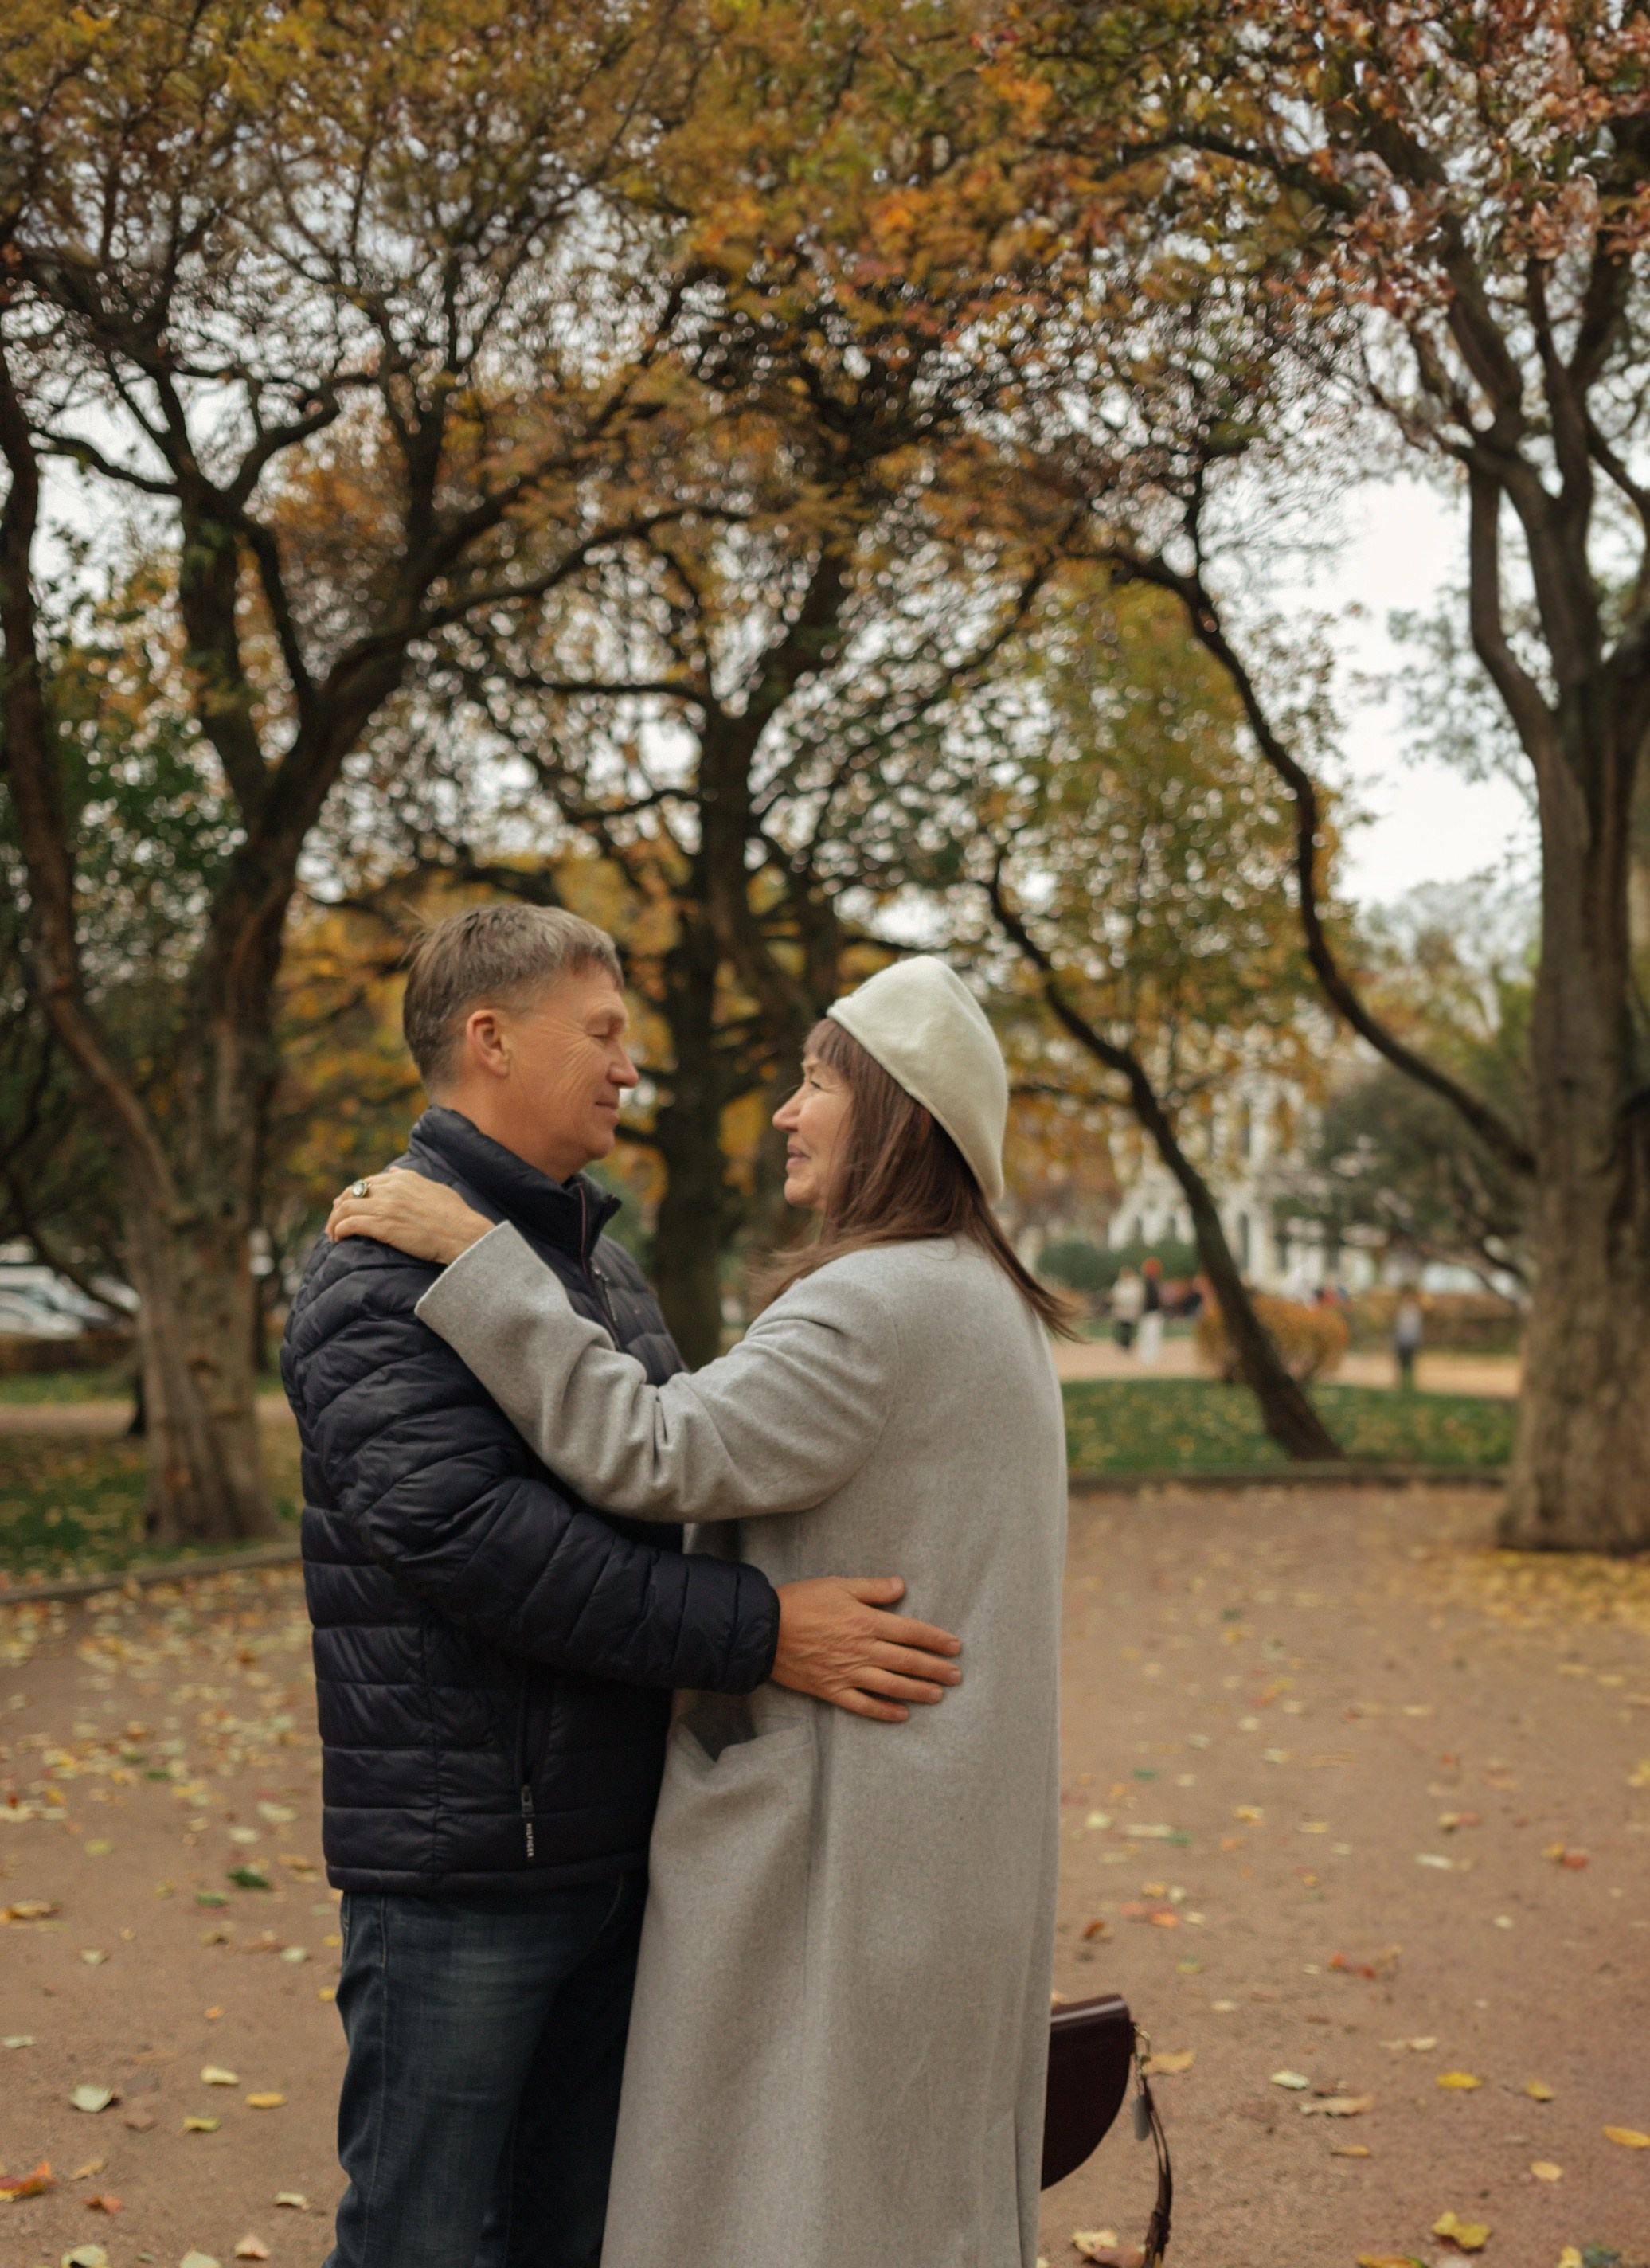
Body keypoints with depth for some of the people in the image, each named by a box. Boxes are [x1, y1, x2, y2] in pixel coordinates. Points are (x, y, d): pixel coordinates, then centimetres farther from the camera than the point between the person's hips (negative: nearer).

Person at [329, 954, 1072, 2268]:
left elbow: (655, 1454, -27)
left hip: (843, 1829, -10)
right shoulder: (985, 1300, 13)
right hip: (951, 1829, 10)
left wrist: (474, 1259, -25)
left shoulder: (880, 1306, -20)